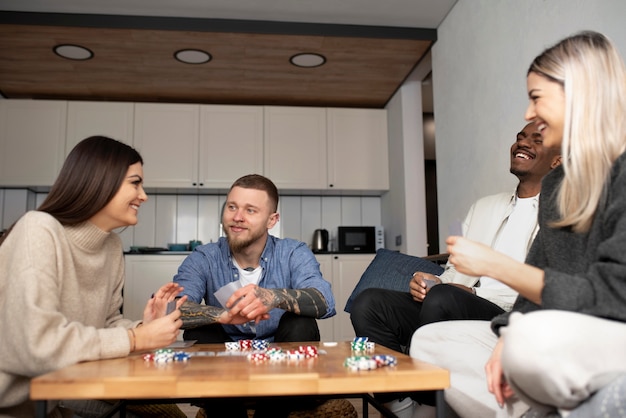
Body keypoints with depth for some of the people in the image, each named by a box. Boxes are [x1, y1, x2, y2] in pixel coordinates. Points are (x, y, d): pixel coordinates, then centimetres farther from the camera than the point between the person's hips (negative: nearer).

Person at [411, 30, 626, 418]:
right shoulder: (555, 183, 11)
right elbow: (540, 287, 9)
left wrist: (495, 264, -17)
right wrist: (507, 341, -8)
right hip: (556, 336, 8)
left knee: (537, 338, -39)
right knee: (430, 340, 2)